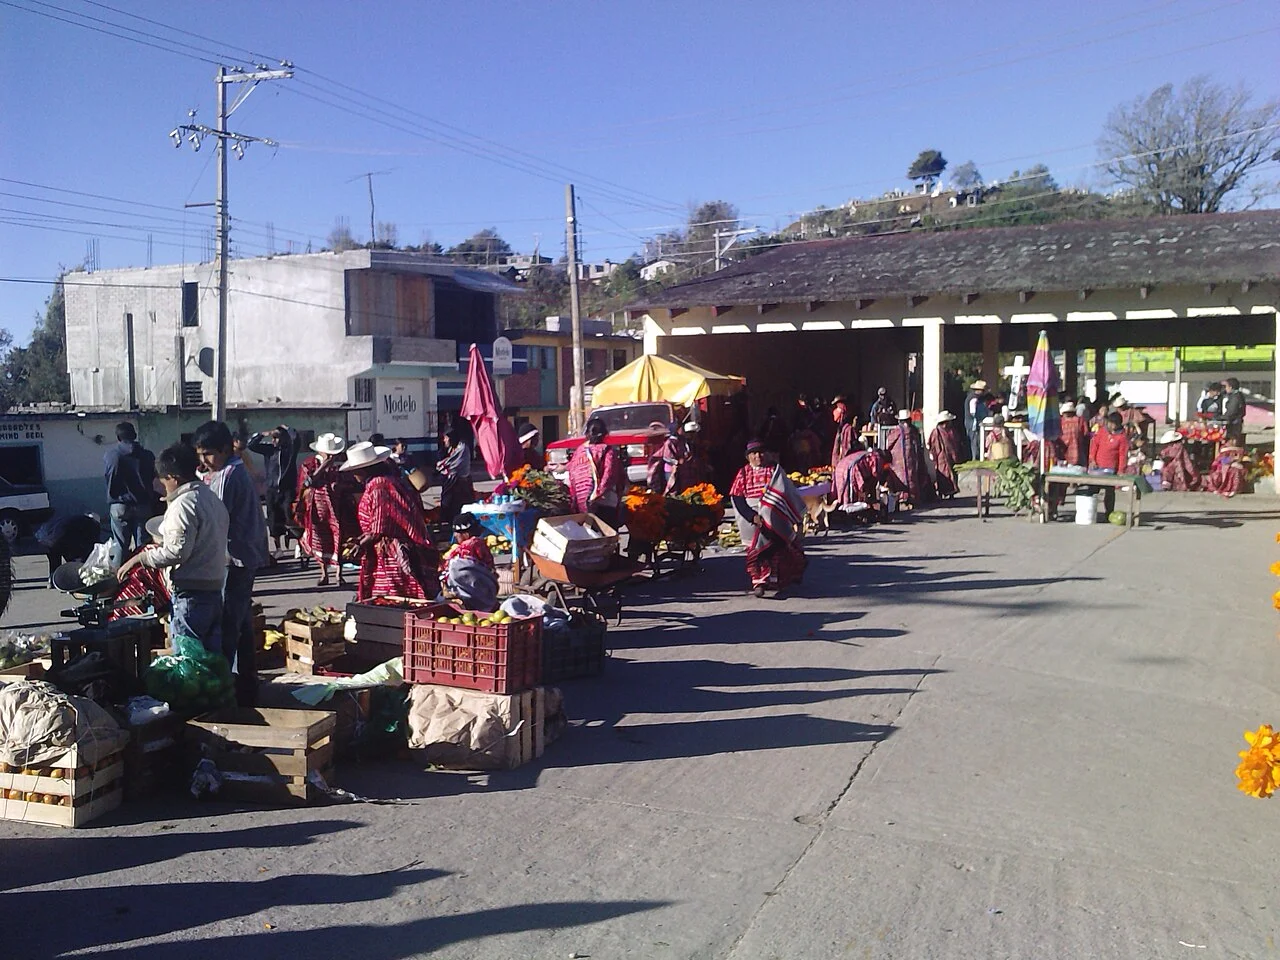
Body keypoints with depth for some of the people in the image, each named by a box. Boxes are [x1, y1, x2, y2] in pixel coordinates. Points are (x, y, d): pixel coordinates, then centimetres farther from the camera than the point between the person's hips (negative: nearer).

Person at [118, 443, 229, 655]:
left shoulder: (183, 504, -13)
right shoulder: (212, 499, 14)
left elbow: (177, 551, -20)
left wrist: (141, 558, -9)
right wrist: (162, 547, 23)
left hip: (190, 593, -9)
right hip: (214, 590, 9)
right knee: (213, 656, 12)